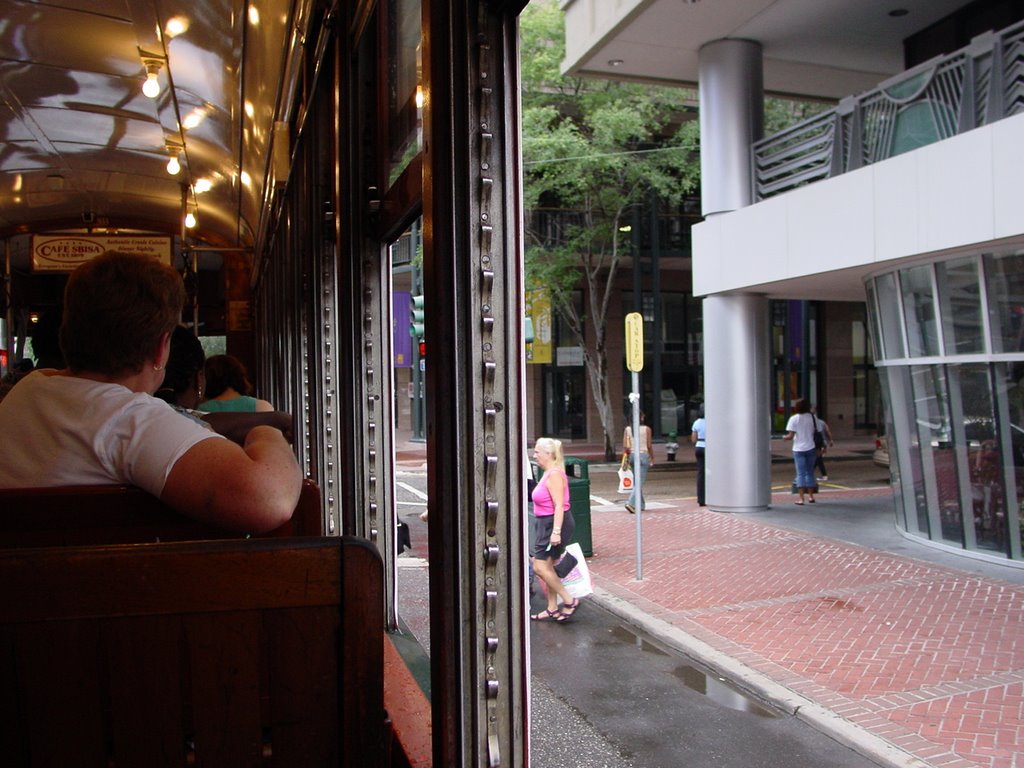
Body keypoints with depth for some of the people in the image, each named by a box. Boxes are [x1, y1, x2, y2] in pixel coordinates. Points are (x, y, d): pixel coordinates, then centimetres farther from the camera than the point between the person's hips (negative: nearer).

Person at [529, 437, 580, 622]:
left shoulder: (554, 474, -17)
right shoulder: (548, 473, 13)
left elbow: (559, 505, -23)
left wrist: (556, 531, -27)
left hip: (554, 524, -10)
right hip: (546, 524, 10)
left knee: (540, 567, -8)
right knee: (547, 567, 13)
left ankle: (569, 601, 1)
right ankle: (552, 609, 21)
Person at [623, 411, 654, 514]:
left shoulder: (627, 429, 2)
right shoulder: (646, 429, -6)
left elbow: (625, 446, 0)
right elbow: (649, 446, -5)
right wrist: (652, 459, 6)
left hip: (632, 456, 5)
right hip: (643, 455, -5)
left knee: (636, 482, 17)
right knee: (639, 482, -5)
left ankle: (641, 505, 24)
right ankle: (631, 503, -20)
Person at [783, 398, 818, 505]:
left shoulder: (794, 418, -8)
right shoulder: (812, 417, 3)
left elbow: (790, 436, -13)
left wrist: (784, 437, 8)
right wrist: (817, 449, 12)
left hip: (799, 449, -3)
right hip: (811, 448, 3)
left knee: (800, 473, -2)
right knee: (810, 473, 14)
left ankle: (801, 498, -7)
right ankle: (811, 496, 17)